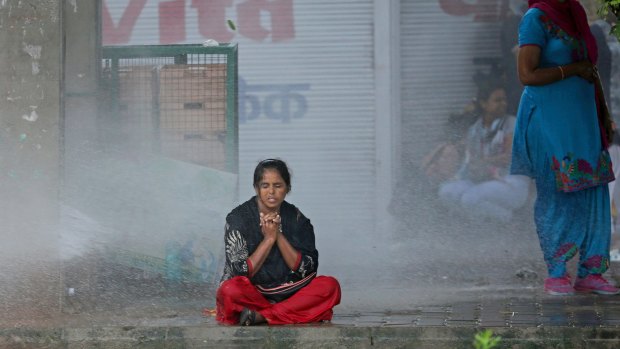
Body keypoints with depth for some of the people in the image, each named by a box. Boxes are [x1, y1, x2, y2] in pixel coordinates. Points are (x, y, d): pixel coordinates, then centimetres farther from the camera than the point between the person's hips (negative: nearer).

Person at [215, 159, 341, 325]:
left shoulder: (296, 218, 6)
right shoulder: (238, 218, -2)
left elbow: (306, 268, -3)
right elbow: (242, 273, -10)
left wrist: (279, 236, -10)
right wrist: (268, 238, -12)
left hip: (290, 295, 3)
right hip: (252, 295, -3)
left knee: (330, 286, -23)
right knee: (230, 290, -36)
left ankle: (261, 315, -28)